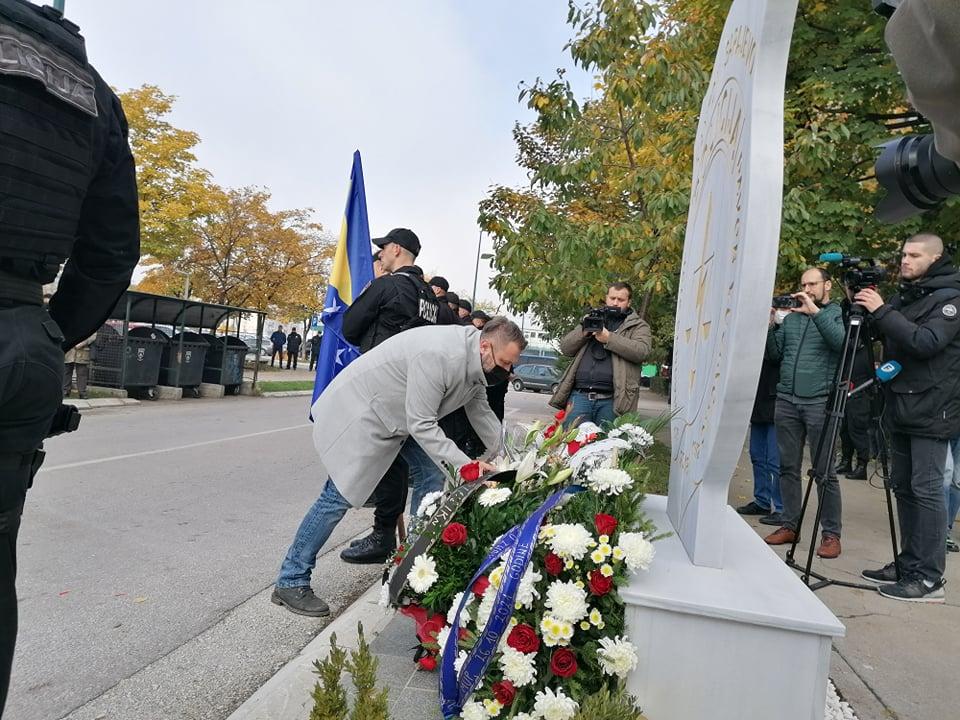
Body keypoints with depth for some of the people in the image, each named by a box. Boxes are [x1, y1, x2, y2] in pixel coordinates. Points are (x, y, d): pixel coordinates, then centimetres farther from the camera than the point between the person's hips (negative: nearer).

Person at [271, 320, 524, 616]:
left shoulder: (474, 360, -2)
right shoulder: (439, 355, -34)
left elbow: (481, 413, 11)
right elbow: (421, 424, -30)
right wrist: (464, 465, -29)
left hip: (393, 420, 10)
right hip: (357, 412, -9)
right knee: (340, 496, -7)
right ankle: (290, 582, 7)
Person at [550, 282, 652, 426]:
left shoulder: (639, 326, 14)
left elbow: (641, 351, -8)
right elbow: (565, 348, 15)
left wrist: (609, 338, -14)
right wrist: (584, 331, -2)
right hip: (580, 395, 3)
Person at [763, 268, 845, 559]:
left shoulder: (838, 314, 3)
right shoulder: (791, 317, 16)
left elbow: (842, 342, -17)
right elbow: (774, 354, 12)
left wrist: (816, 312, -19)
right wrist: (770, 325, -1)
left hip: (819, 402, -5)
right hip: (786, 400, 5)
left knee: (824, 472, -1)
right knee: (788, 467, 9)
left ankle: (831, 533, 9)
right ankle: (790, 525, 18)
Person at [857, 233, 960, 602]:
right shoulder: (904, 295, 16)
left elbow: (926, 343, -22)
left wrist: (882, 311, -22)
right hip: (902, 409, 8)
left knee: (926, 490, -6)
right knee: (903, 487, 11)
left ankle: (929, 578, 0)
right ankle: (908, 565, 21)